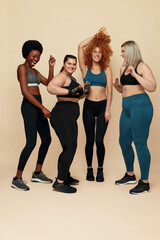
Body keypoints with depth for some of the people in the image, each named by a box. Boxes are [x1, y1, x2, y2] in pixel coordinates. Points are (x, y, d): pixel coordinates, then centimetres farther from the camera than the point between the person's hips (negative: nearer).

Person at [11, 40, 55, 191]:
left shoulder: (34, 71, 21)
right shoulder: (22, 67, -4)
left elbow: (48, 84, 14)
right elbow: (25, 91, -15)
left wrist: (51, 67, 7)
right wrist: (43, 108, -18)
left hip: (38, 106, 9)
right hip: (29, 106, -9)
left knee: (47, 139, 10)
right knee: (31, 143, -13)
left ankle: (37, 173, 22)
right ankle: (17, 179, -4)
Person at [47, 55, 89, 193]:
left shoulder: (71, 78, 23)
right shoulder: (62, 76, -8)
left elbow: (75, 97, 32)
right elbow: (50, 87, -28)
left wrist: (83, 90, 14)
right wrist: (70, 91, -33)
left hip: (70, 117, 10)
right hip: (62, 115, -10)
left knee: (69, 147, 14)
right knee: (70, 147, -16)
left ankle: (65, 176, 28)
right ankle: (59, 182, -13)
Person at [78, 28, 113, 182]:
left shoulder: (106, 69, 8)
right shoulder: (85, 68, 7)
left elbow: (109, 89, 3)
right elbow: (81, 46, 2)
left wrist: (108, 109, -4)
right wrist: (96, 36, 10)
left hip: (102, 106, 0)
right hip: (89, 107, 0)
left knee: (99, 140, -3)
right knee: (89, 140, 3)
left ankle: (100, 170, 15)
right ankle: (89, 169, 19)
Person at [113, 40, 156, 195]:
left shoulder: (142, 67, -6)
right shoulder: (123, 68, 17)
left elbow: (152, 87, -17)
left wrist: (135, 74, -19)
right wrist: (117, 85, 6)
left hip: (140, 106, -9)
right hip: (127, 108, 9)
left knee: (140, 143, -5)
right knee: (124, 142, 12)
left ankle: (145, 183, 7)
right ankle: (130, 175, 31)